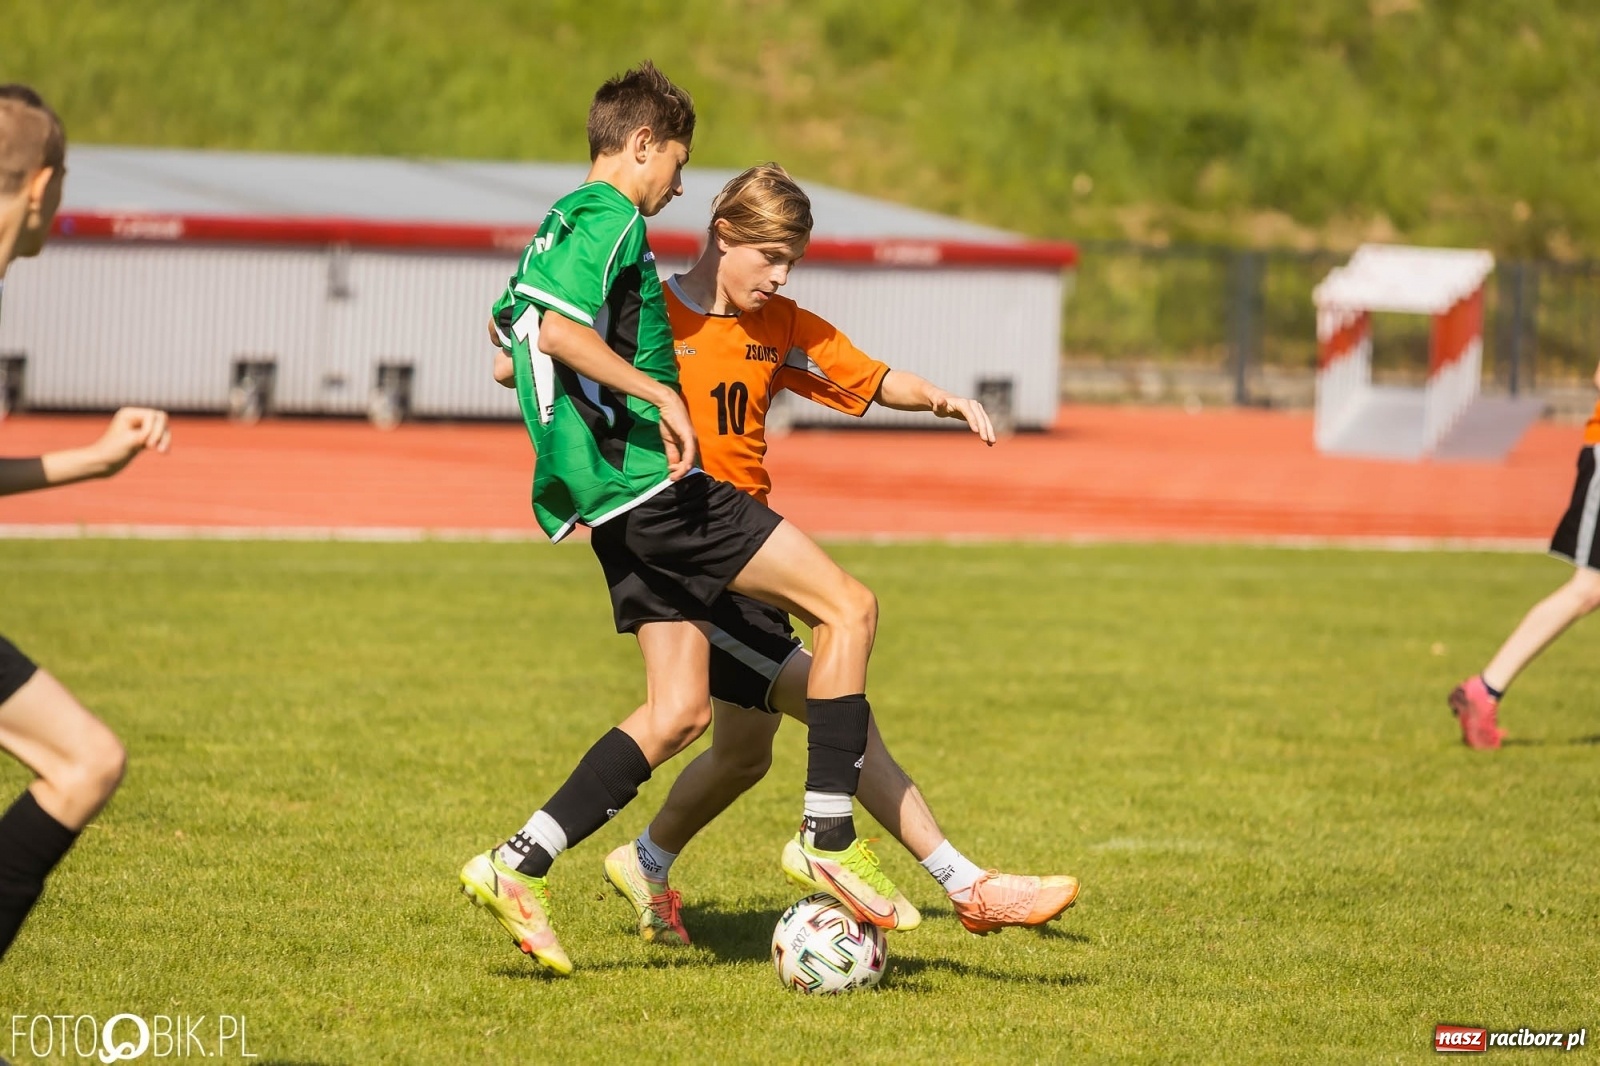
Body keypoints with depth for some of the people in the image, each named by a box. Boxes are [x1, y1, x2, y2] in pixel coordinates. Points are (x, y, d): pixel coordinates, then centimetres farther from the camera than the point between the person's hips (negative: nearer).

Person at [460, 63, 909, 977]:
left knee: (681, 711, 8)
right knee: (849, 606, -7)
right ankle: (829, 838, -7)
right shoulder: (611, 219, -10)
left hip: (614, 502, 10)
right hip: (654, 482, -10)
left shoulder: (561, 224, 20)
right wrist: (658, 393, -24)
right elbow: (560, 327, -25)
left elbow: (506, 327, 34)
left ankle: (519, 867, 3)